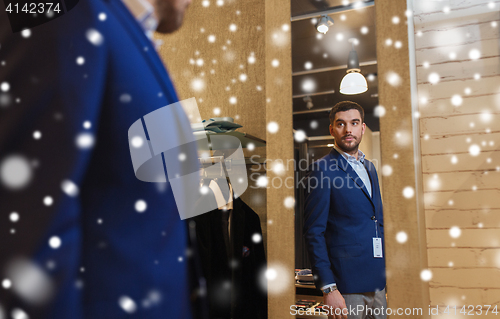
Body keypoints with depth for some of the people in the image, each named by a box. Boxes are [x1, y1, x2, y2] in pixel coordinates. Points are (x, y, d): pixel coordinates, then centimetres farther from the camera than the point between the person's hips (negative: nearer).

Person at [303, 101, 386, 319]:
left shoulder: (369, 168, 15)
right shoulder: (322, 169, -7)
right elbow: (314, 232, -11)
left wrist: (386, 272, 13)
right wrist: (328, 288, -16)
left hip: (378, 283, 7)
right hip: (346, 285, -7)